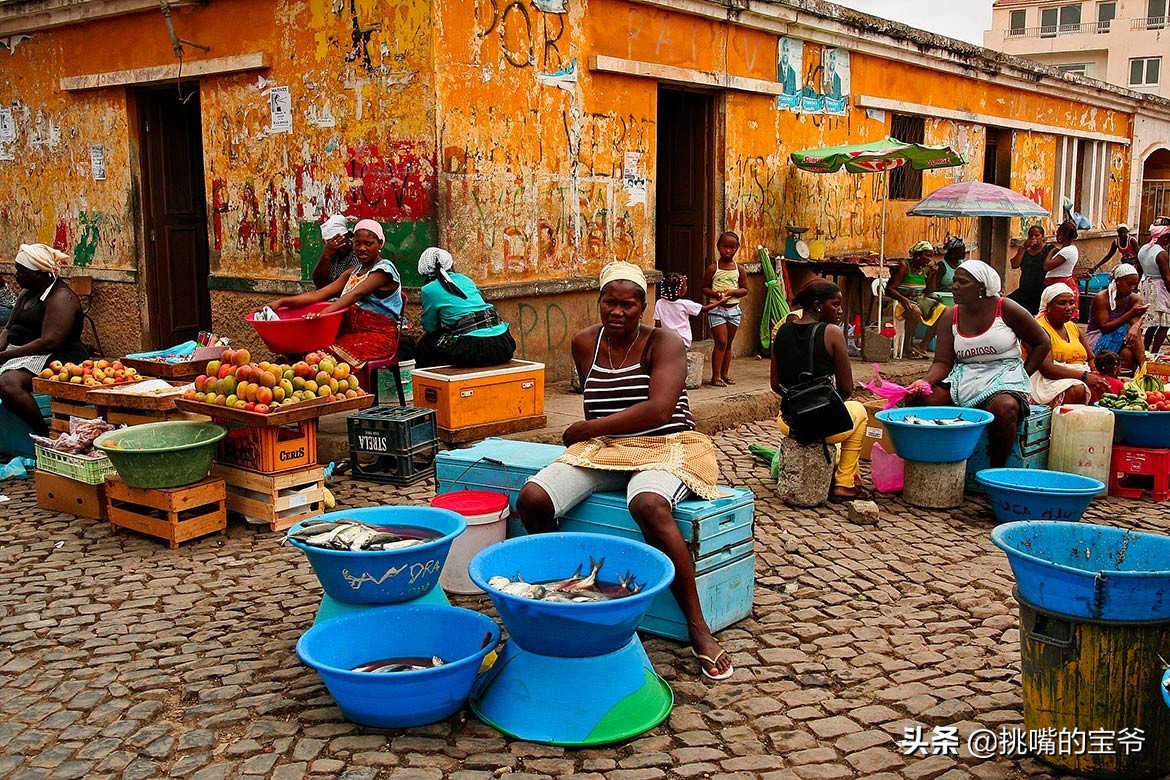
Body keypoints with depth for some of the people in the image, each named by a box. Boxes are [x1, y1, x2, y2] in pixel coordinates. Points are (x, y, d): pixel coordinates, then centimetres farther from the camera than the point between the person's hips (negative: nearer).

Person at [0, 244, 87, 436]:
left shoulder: (61, 297, -13)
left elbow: (49, 342, -21)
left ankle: (45, 435, -24)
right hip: (19, 355, 10)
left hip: (55, 359, -10)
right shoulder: (27, 293, 18)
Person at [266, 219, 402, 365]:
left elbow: (355, 295, -22)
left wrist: (322, 314, -37)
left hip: (377, 338, -7)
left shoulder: (384, 269, -5)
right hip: (351, 334, 7)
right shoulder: (353, 273, 19)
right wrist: (281, 302, -7)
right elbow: (319, 294, 8)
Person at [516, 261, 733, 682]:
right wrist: (591, 435, 7)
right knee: (532, 498, -22)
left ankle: (698, 628, -29)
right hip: (602, 450, 5)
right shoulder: (585, 343, 9)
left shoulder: (664, 343, -7)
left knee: (649, 505, -40)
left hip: (663, 448, -5)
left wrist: (585, 430, -15)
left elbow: (659, 410, -21)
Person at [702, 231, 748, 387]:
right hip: (717, 308, -4)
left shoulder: (738, 269, 5)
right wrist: (715, 294, -19)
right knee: (721, 342, -10)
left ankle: (724, 374, 18)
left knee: (729, 343, 9)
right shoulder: (713, 268, -3)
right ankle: (715, 376, -6)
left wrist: (732, 292, -13)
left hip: (733, 309, 4)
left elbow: (745, 289, 5)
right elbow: (705, 288, 0)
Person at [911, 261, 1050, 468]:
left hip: (1003, 375, -3)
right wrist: (925, 381, -20)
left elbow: (1042, 343, 7)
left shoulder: (1006, 309, -2)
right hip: (963, 376, 4)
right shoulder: (950, 317, 6)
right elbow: (942, 363, 0)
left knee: (1004, 408, -39)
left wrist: (1023, 375, -2)